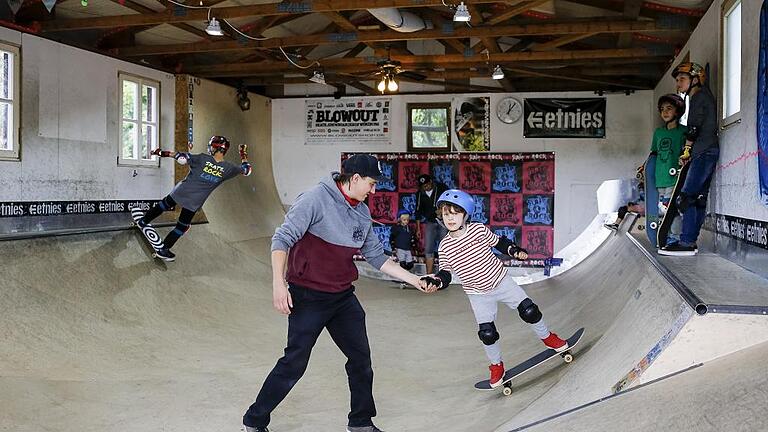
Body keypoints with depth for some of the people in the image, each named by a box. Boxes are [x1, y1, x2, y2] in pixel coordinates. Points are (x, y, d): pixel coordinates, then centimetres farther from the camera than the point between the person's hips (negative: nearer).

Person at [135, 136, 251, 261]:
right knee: (182, 227, 16)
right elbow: (246, 170, 4)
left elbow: (182, 158, -13)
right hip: (194, 202, -1)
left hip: (181, 191, 1)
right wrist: (243, 154, 17)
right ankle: (164, 250, 20)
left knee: (163, 205, 29)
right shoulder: (228, 168, -10)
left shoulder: (203, 158, -13)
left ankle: (142, 222, 46)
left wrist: (162, 153, -3)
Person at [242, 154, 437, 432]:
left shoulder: (362, 213, 8)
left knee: (361, 357, 10)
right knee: (295, 362, -3)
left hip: (343, 297, 7)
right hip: (308, 295, -7)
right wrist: (279, 283, -26)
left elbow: (377, 256, 15)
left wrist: (414, 280, 12)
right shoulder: (316, 199, -14)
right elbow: (282, 239, -16)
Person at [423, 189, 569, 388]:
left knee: (529, 311, -4)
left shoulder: (479, 229, -13)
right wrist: (436, 280, -31)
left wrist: (515, 251, -9)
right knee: (487, 333, -4)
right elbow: (445, 273, -10)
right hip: (478, 295, 0)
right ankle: (496, 365, 22)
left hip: (502, 281, 0)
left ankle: (547, 337, 26)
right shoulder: (445, 247, -12)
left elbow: (499, 242, 4)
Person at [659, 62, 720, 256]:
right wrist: (689, 152, 13)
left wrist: (686, 151, -4)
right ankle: (690, 241, 8)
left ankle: (687, 243, -19)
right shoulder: (701, 97, 25)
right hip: (708, 152, 10)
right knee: (699, 198, 7)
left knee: (686, 198, -15)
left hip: (704, 152, -10)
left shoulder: (700, 96, -4)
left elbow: (694, 127, -12)